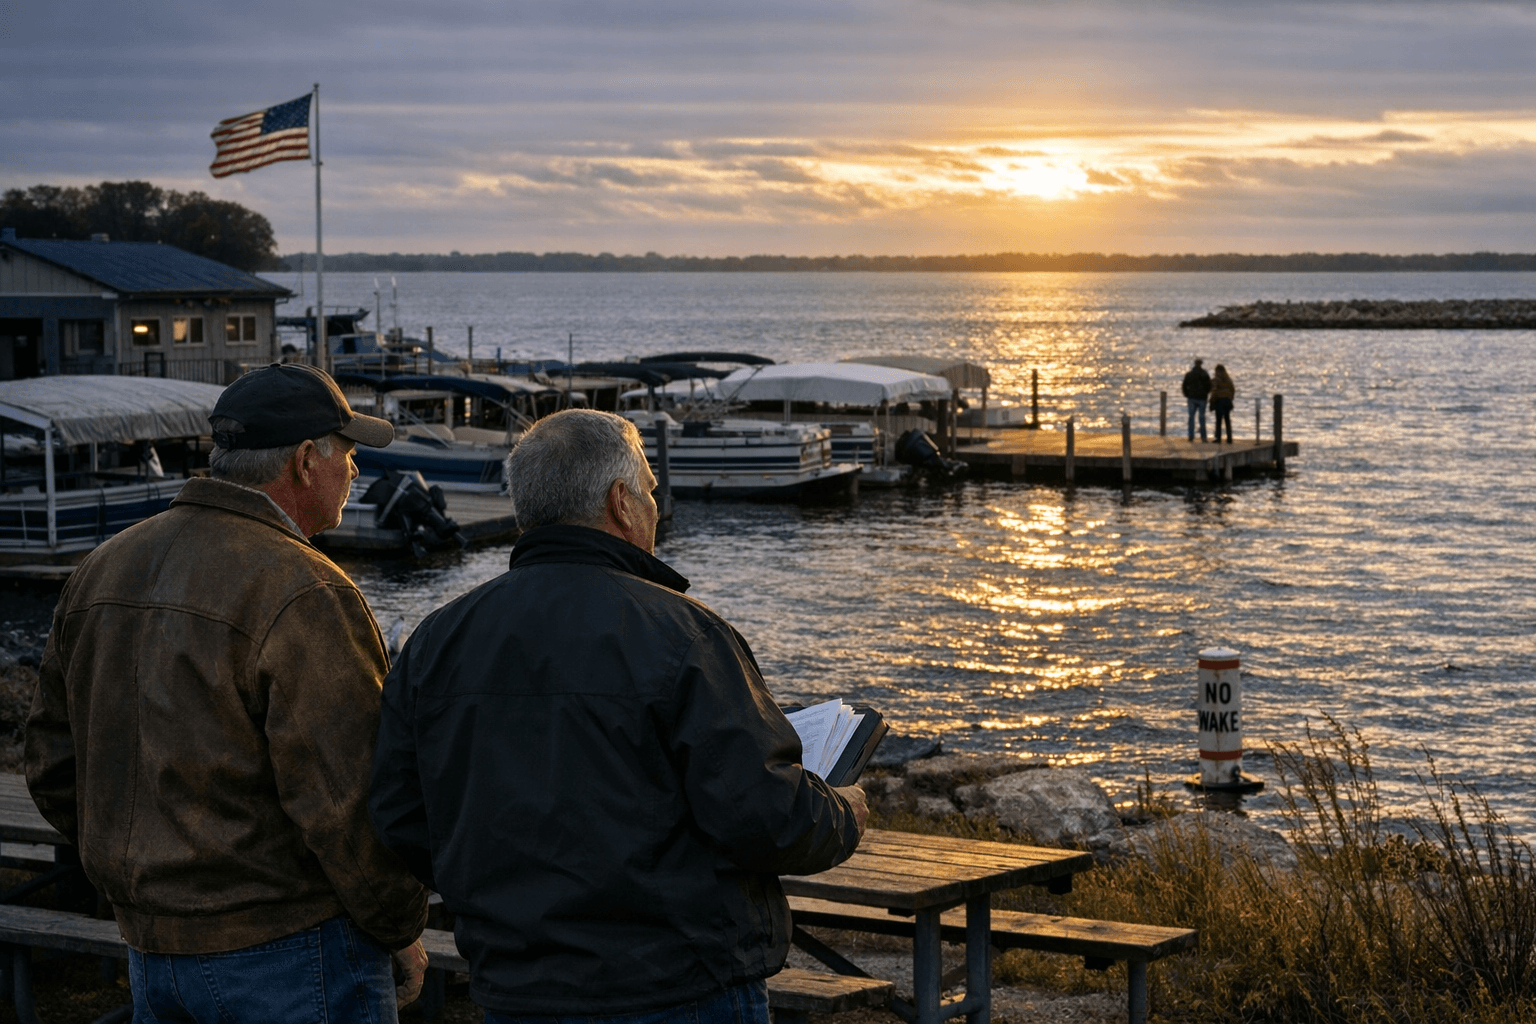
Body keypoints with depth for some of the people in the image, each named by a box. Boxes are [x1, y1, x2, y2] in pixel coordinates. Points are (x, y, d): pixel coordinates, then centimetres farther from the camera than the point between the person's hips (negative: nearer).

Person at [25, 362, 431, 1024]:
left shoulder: (103, 570, 7)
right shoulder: (302, 595, -18)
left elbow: (54, 765, 12)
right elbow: (348, 800, -20)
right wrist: (402, 931, -6)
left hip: (152, 947, 8)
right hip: (293, 945, -8)